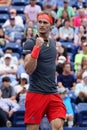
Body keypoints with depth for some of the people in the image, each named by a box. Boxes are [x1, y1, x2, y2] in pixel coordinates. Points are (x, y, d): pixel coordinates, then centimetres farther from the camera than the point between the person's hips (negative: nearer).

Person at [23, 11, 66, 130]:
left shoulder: (53, 42, 12)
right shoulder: (30, 43, -7)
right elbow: (28, 70, -18)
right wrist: (37, 47, -26)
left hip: (53, 93, 5)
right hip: (36, 93, -5)